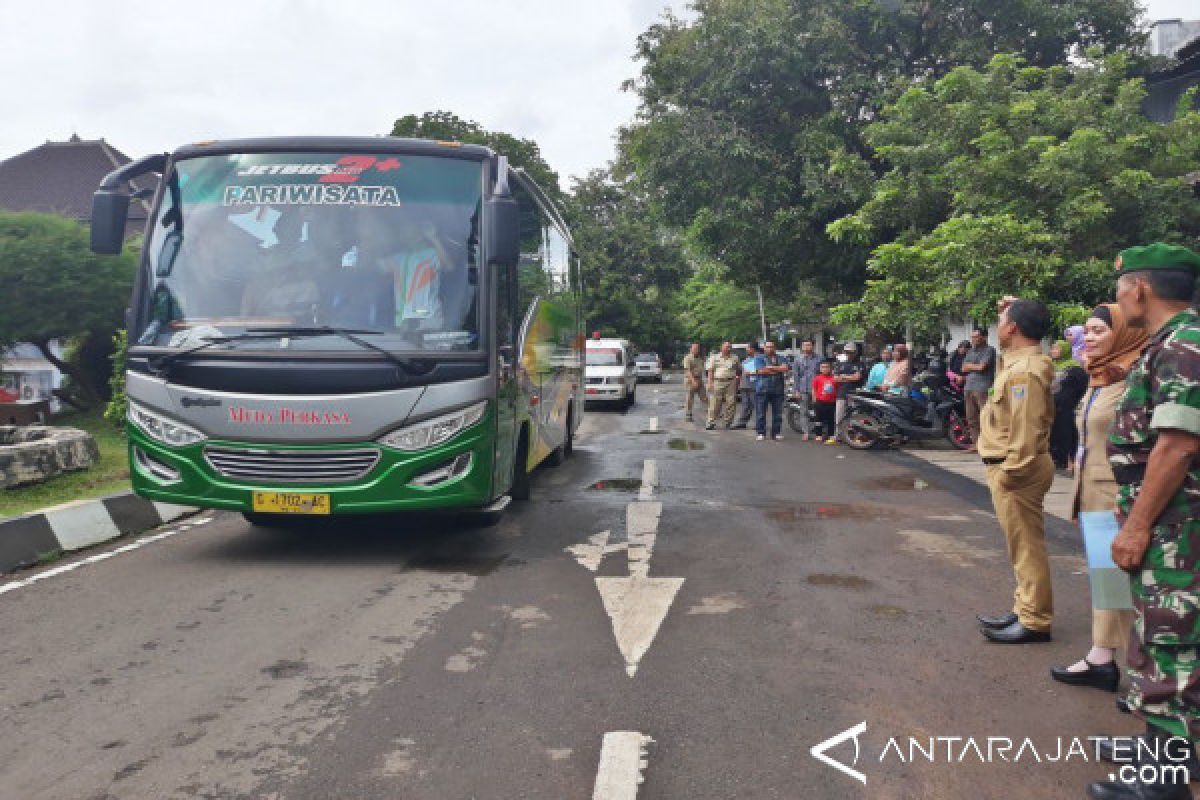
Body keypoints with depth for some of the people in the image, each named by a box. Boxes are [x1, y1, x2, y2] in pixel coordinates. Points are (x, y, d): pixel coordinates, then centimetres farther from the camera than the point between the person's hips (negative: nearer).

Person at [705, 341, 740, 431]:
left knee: (731, 403, -1)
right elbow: (710, 371, 5)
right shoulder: (714, 357, 9)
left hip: (731, 382, 2)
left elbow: (738, 371, 15)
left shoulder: (735, 358, 13)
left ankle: (728, 422, 8)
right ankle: (711, 422, -1)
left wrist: (737, 382, 7)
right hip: (717, 382, -2)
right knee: (714, 403, -5)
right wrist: (710, 383, -5)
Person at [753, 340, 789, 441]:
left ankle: (776, 433, 11)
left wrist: (770, 367, -9)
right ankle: (761, 433, 3)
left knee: (777, 413, 4)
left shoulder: (780, 358, 13)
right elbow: (761, 370, -12)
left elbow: (785, 368, -5)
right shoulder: (759, 358, 6)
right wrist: (777, 370, -5)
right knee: (761, 413, -2)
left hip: (777, 390, 2)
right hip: (762, 389, -2)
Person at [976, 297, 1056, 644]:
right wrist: (1015, 308, 19)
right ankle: (1024, 610, 27)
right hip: (1014, 466, 11)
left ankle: (1035, 622, 6)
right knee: (1022, 545, 17)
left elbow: (1025, 430, -26)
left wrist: (1009, 471, -20)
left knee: (1027, 547, -2)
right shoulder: (1021, 359, 9)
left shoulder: (1024, 371, -21)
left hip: (1017, 470, -11)